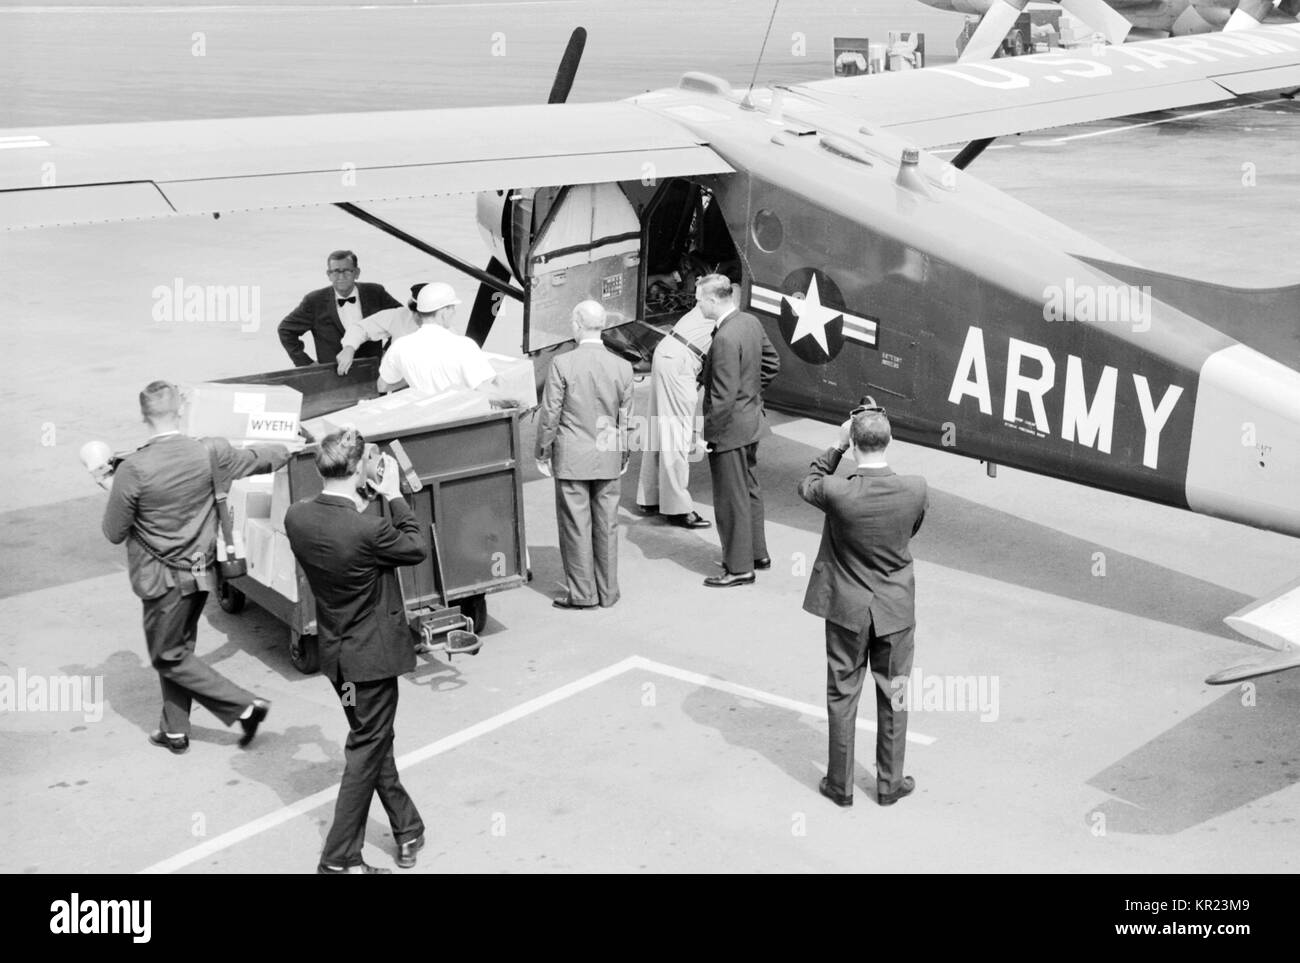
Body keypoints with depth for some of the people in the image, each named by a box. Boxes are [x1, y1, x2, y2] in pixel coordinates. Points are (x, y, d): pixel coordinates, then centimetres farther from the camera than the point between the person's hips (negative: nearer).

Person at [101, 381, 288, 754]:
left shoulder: (132, 469, -20)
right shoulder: (209, 454, -9)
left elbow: (114, 534, -10)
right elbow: (255, 459, 10)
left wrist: (111, 484, 5)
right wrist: (288, 448, 31)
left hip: (162, 579, -5)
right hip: (200, 572, 5)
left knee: (168, 658, 10)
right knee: (177, 649, 21)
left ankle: (246, 707, 4)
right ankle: (175, 730, 31)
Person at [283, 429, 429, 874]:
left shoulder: (297, 518, -10)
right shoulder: (369, 528, -28)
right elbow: (418, 548, -10)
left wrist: (360, 501, 5)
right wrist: (394, 495, -4)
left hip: (335, 652, 7)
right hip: (372, 656, -7)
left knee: (375, 742, 22)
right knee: (366, 752, 7)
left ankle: (408, 832, 36)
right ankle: (340, 858, 12)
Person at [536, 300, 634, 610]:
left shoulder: (562, 364, -12)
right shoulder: (622, 367, -2)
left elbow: (550, 413, -8)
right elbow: (625, 417, 5)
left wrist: (543, 452, 3)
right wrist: (625, 455, 16)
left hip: (571, 458, -3)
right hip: (609, 459, 3)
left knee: (576, 526, 4)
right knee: (606, 525, 10)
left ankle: (582, 593, 10)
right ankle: (608, 592, 18)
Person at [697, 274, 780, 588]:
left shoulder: (725, 339, -26)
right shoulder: (751, 322, 2)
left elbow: (724, 397, -26)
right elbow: (772, 363, 15)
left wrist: (707, 435, -17)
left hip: (730, 429, -10)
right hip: (752, 421, 10)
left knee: (731, 500, 3)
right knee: (749, 490, 22)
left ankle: (739, 568, 14)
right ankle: (757, 553, 36)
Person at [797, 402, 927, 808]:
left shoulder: (838, 493, -24)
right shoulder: (915, 489, -18)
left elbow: (807, 486, -1)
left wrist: (835, 447, -2)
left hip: (847, 609, -1)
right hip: (896, 608, 1)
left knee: (842, 696, 14)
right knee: (894, 697, 17)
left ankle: (840, 785, 25)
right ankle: (890, 783, 29)